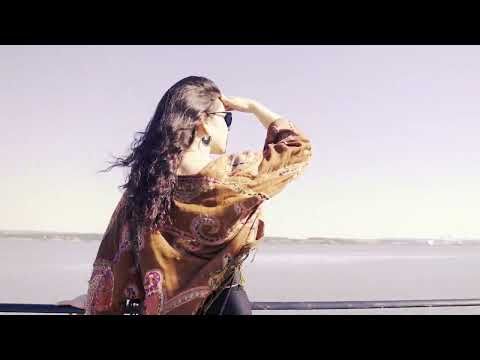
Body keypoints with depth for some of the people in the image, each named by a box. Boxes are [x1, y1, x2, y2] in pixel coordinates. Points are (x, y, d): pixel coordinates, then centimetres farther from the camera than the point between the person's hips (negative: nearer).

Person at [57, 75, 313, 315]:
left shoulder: (146, 180, -7)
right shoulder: (237, 172, -15)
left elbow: (114, 253, 0)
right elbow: (299, 146, 1)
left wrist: (93, 299, 13)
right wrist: (252, 106, 4)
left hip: (161, 305, 3)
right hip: (222, 301, -2)